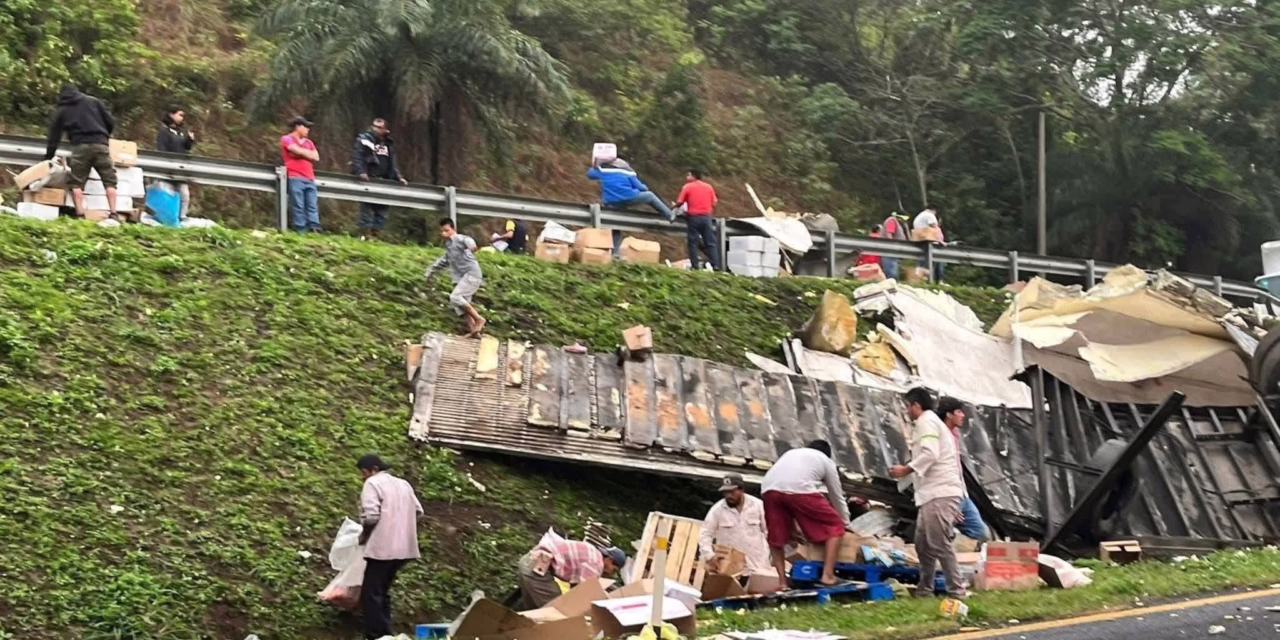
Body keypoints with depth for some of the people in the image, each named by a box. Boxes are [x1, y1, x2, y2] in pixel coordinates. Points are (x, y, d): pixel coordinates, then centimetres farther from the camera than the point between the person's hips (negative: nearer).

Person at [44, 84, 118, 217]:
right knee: (109, 181, 3)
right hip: (100, 144, 1)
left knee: (76, 183, 5)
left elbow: (54, 138, 19)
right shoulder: (93, 101, 19)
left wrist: (48, 159, 27)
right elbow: (111, 122, 14)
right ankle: (113, 215, -8)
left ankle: (80, 215, -9)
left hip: (80, 147, 0)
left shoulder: (61, 111, 20)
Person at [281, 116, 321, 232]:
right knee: (299, 206, -9)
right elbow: (298, 151, -12)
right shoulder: (287, 139, 5)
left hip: (310, 179, 6)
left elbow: (316, 157, 8)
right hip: (295, 178, -6)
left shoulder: (309, 142, 23)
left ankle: (315, 229, -11)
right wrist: (308, 153, 6)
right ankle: (301, 231, -10)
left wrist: (302, 153, -2)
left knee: (313, 206, -5)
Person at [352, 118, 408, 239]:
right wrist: (361, 172, -23)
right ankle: (365, 233, -7)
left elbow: (392, 164, 25)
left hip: (383, 181, 6)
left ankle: (377, 233, 3)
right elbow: (357, 157, -9)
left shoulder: (387, 144, 22)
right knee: (367, 207, -8)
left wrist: (398, 177, 15)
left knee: (382, 208, 1)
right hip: (368, 179, -6)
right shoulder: (364, 140, 2)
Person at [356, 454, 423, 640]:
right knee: (383, 590, 17)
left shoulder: (373, 483, -5)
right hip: (402, 547, 8)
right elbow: (418, 511, 18)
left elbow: (371, 515, -16)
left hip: (382, 547, -8)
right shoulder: (403, 484, 18)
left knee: (371, 593, -1)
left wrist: (364, 534, 0)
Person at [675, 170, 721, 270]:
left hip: (693, 217, -3)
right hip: (706, 217, 3)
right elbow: (714, 203, 7)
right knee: (711, 243, 6)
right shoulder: (709, 187, 9)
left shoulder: (687, 187, -1)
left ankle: (695, 266, 0)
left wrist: (675, 206, 17)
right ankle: (715, 265, 1)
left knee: (693, 243, 3)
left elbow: (679, 202, -3)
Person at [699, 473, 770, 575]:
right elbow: (705, 535, -4)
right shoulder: (717, 509, -6)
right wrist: (710, 556, -18)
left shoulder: (758, 505, -2)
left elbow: (770, 531, 5)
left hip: (758, 567, 1)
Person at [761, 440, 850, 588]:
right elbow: (837, 497, 36)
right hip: (799, 488, -4)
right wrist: (846, 524, 50)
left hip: (770, 488, 4)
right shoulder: (826, 461, 32)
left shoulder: (791, 453, 43)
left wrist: (792, 526, 50)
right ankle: (828, 575, 4)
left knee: (776, 538, 20)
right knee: (834, 527, 13)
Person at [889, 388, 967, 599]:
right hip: (935, 493, 11)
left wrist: (906, 469, -13)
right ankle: (924, 590, 17)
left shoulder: (926, 422, -4)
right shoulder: (933, 423, 28)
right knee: (923, 543, 12)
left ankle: (956, 591, -11)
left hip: (939, 493, -11)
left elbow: (929, 454, -19)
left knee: (940, 544, -12)